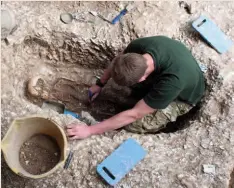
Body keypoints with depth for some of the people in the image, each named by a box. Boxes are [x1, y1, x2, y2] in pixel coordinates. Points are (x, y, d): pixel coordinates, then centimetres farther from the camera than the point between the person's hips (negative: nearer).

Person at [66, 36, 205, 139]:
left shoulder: (172, 81, -46)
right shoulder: (139, 45, -30)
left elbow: (134, 114, -38)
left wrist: (90, 130, -35)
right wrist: (100, 84, -3)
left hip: (182, 97, -5)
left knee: (134, 124, -20)